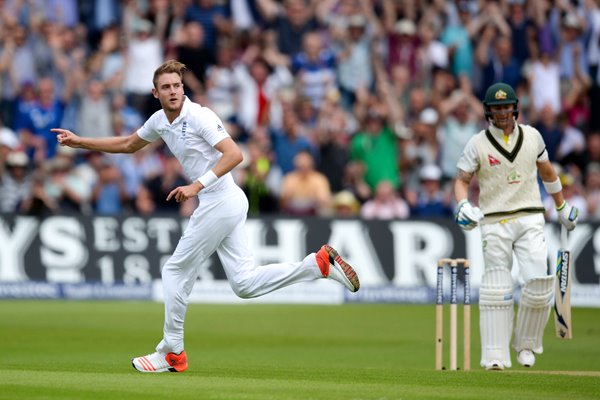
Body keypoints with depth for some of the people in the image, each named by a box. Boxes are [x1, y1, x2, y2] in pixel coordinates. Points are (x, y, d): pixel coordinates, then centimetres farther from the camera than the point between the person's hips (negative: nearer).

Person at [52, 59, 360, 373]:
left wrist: (197, 185, -29)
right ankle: (320, 263, 5)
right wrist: (79, 141, 25)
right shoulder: (160, 121, 12)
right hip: (229, 205, 9)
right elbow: (127, 145, 28)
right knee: (245, 284, 4)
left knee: (175, 271, 2)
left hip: (220, 203, -9)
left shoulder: (198, 116, -14)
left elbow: (234, 154, -23)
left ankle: (172, 353, 12)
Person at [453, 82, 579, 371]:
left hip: (530, 219, 2)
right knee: (496, 289, -5)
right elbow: (461, 180, 0)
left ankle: (526, 344, 10)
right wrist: (463, 205, -20)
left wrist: (562, 207, 26)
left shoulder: (532, 136, 8)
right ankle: (495, 355, -1)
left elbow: (547, 172, 22)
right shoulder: (477, 144, 0)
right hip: (494, 222, -2)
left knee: (539, 282, -10)